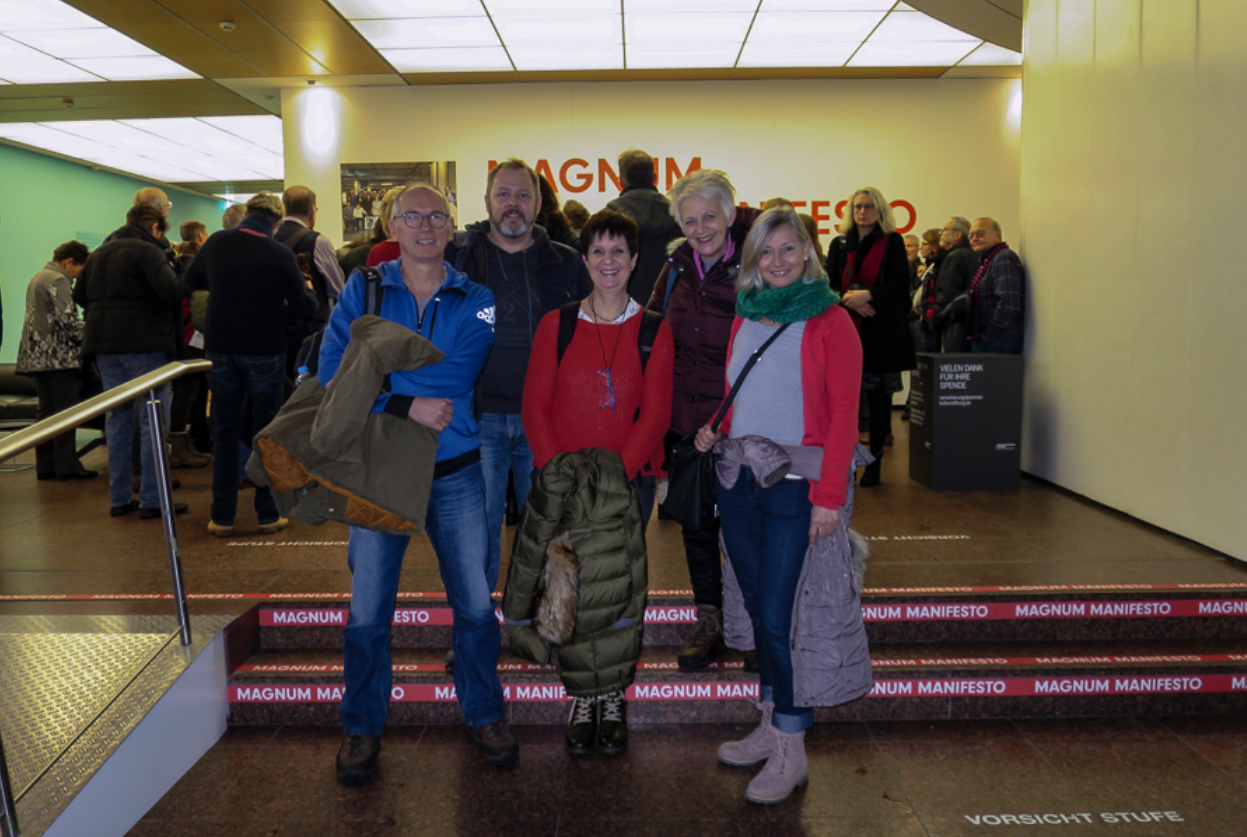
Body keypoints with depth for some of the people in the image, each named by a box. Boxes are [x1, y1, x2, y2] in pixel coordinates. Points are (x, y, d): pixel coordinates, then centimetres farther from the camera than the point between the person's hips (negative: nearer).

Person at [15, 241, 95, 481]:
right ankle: (66, 466, -4)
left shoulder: (37, 278, 20)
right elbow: (67, 319, -19)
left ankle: (45, 466, 12)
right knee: (66, 412, -6)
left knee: (46, 411, 10)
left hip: (37, 355, 9)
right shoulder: (58, 280, -11)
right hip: (59, 356, -9)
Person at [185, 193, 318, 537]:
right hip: (264, 351, -3)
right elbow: (305, 309, -8)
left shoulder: (217, 243, -2)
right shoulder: (280, 255, -13)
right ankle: (268, 515, 12)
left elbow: (192, 279, 14)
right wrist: (308, 291, 12)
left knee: (225, 432, 11)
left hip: (221, 348, 3)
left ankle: (222, 517, 13)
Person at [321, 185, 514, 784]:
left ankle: (484, 715, 26)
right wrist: (408, 407, -19)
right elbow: (332, 373, -8)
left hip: (455, 473, 1)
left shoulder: (477, 302, 4)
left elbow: (462, 381, -3)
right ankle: (362, 729, 25)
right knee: (368, 610, 5)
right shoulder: (363, 289, 1)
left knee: (475, 603, 5)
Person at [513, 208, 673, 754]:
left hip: (629, 479, 0)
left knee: (620, 586, 2)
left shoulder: (654, 331, 4)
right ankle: (582, 698, 18)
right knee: (571, 587, 1)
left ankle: (614, 697, 20)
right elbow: (535, 406, 2)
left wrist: (615, 473, -15)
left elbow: (655, 413, -3)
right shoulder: (556, 325, 6)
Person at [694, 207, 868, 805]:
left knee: (779, 615, -6)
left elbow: (843, 417, -9)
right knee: (759, 607, 13)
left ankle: (791, 750, 10)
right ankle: (771, 726, 28)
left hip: (796, 485, -6)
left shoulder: (830, 321, -4)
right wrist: (715, 431, 2)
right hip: (739, 480, 6)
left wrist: (829, 496, -15)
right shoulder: (745, 318, 13)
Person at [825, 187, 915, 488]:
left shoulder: (892, 243, 4)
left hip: (882, 333, -2)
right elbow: (828, 287, 6)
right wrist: (850, 300, -12)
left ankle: (874, 462, 11)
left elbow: (899, 288, -3)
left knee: (878, 398, 2)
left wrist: (867, 295, -18)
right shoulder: (840, 244, 12)